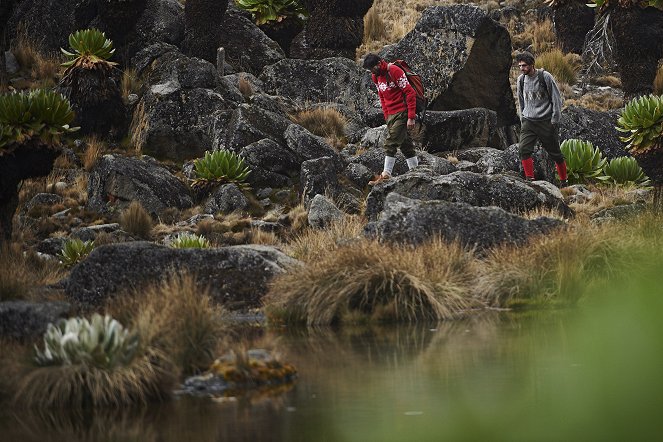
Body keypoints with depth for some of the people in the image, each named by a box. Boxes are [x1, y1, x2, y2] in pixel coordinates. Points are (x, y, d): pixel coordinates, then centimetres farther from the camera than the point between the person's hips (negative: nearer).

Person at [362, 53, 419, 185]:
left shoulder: (394, 71, -14)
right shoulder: (376, 77, 12)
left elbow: (410, 93, -16)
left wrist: (411, 118, -18)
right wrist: (386, 117, 12)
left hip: (402, 113, -9)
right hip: (391, 115, 9)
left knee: (390, 144, -14)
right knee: (405, 145, 10)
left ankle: (386, 175, -14)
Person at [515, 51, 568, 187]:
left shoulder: (545, 76, -8)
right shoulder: (521, 79, 7)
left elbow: (556, 98, -4)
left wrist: (555, 119, -8)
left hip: (545, 121, -4)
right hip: (528, 121, 4)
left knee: (555, 153, 3)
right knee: (523, 149, -17)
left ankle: (564, 181, 17)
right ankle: (530, 180, -12)